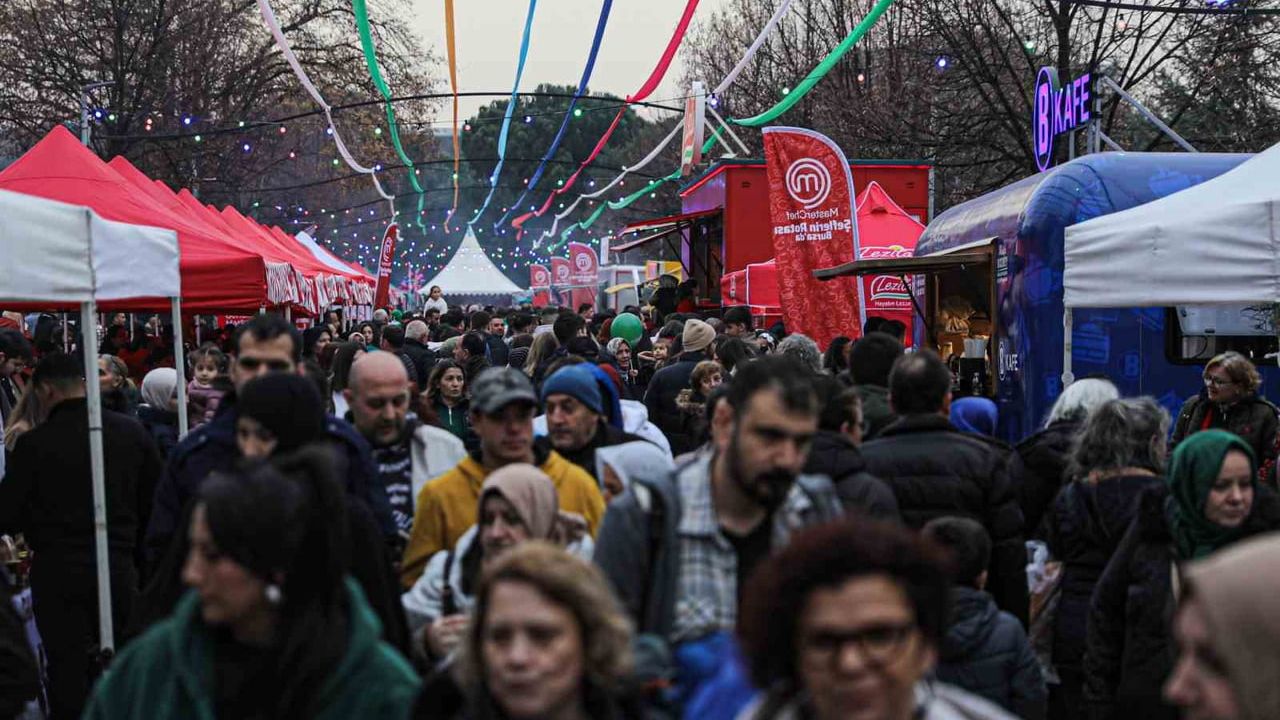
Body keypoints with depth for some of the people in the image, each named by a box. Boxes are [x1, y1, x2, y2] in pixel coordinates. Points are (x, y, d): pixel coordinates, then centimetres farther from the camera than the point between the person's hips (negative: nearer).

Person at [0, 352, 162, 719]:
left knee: (68, 667, 6)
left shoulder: (34, 442, -13)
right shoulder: (131, 431, -3)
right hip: (119, 566, 3)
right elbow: (155, 503, 3)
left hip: (58, 572, -3)